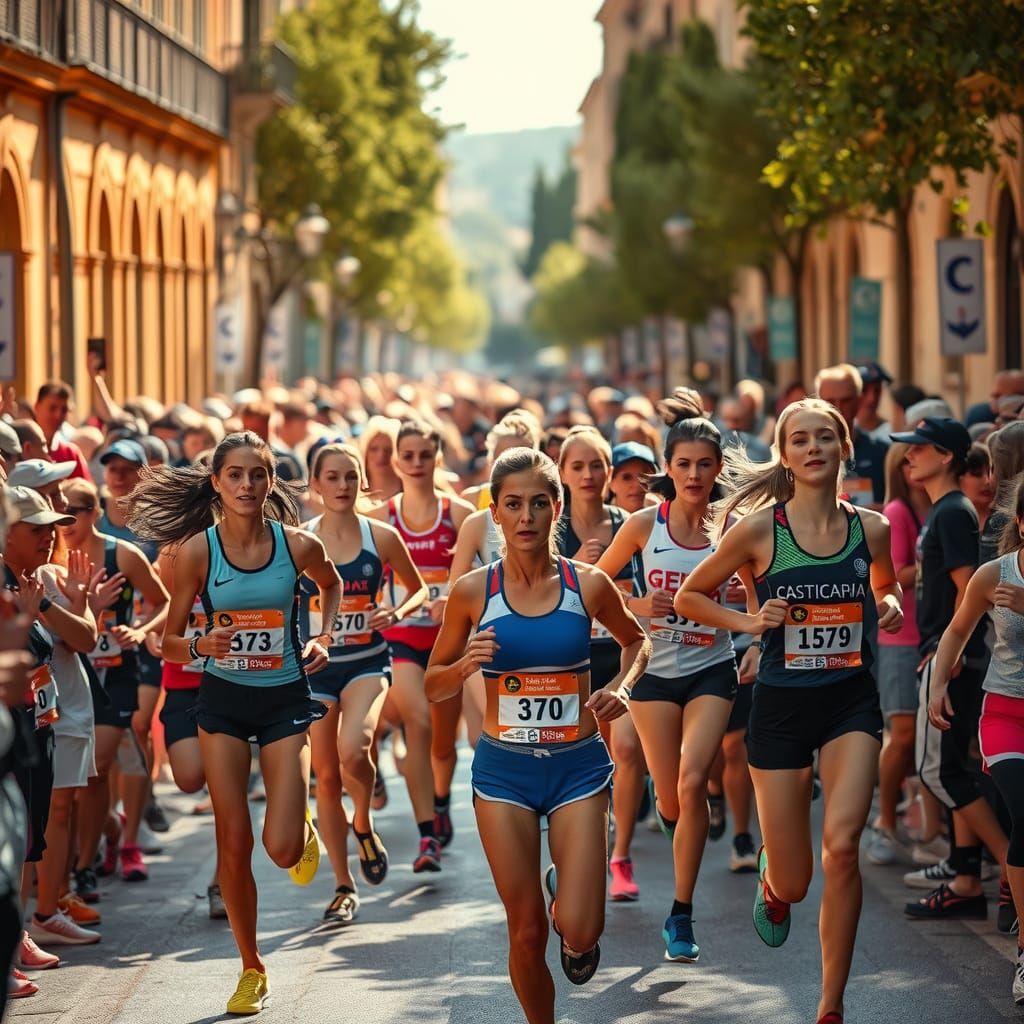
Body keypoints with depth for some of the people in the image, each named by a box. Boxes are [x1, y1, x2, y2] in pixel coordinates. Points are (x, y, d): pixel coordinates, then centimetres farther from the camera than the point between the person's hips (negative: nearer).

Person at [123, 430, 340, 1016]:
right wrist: (202, 646, -24)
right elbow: (170, 642, -3)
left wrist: (322, 640, 1)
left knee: (281, 848, -11)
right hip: (224, 700, 1)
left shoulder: (299, 545, -10)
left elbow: (331, 584, 15)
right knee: (234, 842, -1)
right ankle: (252, 968, 17)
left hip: (285, 699, 0)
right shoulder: (197, 550, -11)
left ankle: (306, 832, 28)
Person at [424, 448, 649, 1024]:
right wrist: (467, 664, -15)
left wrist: (622, 685, -3)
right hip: (504, 768, 0)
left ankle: (564, 891, 27)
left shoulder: (588, 585, -4)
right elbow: (435, 686, 6)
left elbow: (637, 639, 16)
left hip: (579, 765, 0)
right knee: (527, 934, 3)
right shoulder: (474, 592, -4)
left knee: (580, 932, -8)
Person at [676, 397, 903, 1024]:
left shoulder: (870, 527, 1)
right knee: (793, 884, 3)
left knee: (842, 844, -22)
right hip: (782, 705, -1)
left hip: (853, 699, 1)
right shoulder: (759, 529, -7)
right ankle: (772, 883, 45)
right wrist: (749, 622, -11)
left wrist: (890, 606, 1)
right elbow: (689, 596, 4)